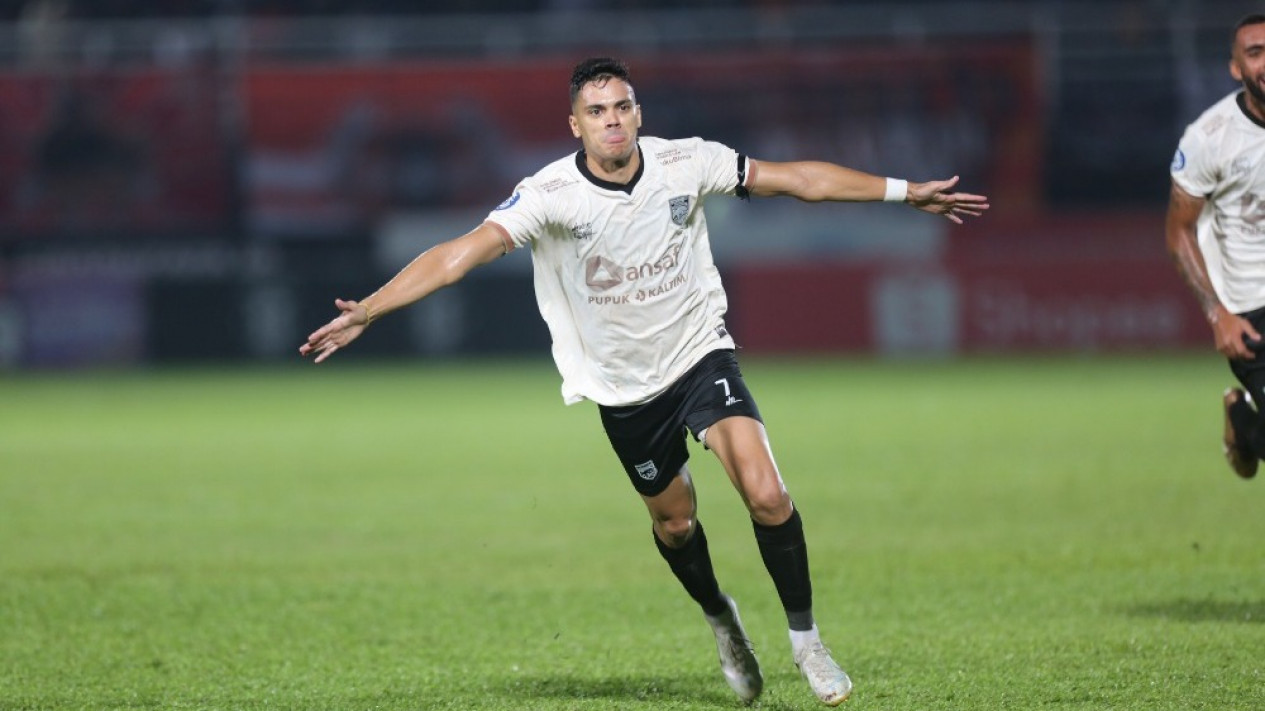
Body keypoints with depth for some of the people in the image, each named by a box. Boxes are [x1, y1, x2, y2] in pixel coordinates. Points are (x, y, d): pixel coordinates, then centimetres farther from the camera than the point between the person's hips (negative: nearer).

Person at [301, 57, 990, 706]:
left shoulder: (686, 162, -12)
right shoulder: (550, 194, -19)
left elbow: (797, 178, -3)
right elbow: (461, 251, -27)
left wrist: (908, 192, 1)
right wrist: (367, 310, -38)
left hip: (700, 353, 0)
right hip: (623, 386, 0)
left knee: (766, 495, -18)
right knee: (673, 522, 13)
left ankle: (805, 637, 1)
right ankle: (720, 620, 44)